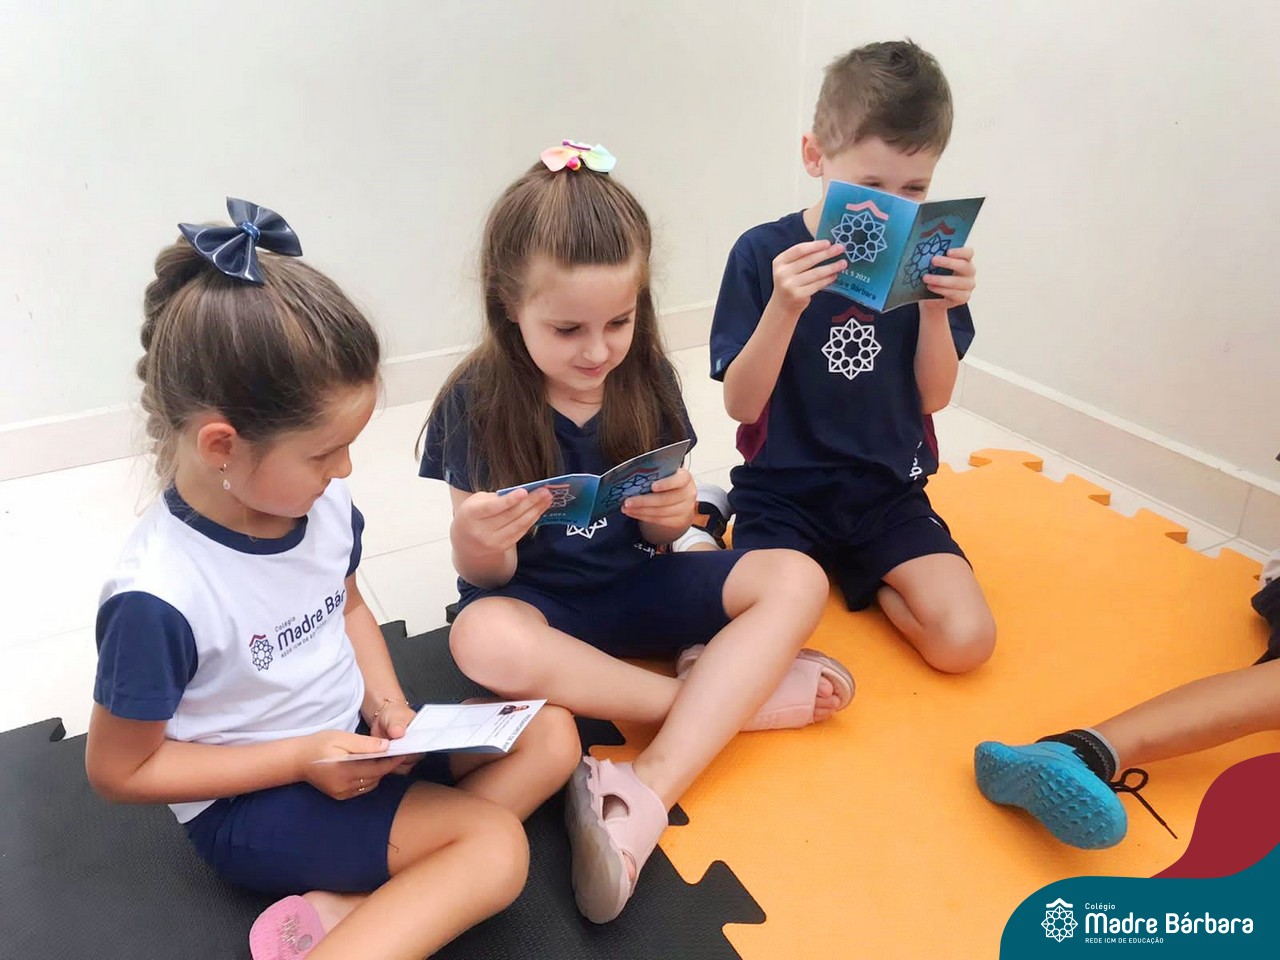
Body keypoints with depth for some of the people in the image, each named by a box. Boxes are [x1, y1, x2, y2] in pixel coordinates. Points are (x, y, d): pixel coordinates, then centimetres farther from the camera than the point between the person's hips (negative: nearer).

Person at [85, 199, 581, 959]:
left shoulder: (320, 501, -10)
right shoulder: (159, 598, -28)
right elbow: (119, 770, -15)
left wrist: (387, 704, -7)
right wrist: (300, 760, -20)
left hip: (351, 739, 8)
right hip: (250, 801, -8)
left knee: (552, 736, -2)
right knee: (497, 849, -20)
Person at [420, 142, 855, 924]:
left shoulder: (645, 377, -6)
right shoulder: (476, 400, -14)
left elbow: (658, 541, 1)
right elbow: (487, 579, -11)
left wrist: (673, 513, -24)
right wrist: (477, 541, -36)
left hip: (636, 583, 4)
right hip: (537, 600, -3)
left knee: (797, 579, -17)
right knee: (483, 640, -37)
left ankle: (645, 795, -30)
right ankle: (730, 692, -19)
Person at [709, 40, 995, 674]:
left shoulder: (925, 258, -1)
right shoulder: (764, 254, -10)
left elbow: (933, 398, 1)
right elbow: (741, 404, -12)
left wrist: (936, 309, -17)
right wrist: (784, 308, -29)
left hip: (889, 493, 3)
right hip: (783, 493, -2)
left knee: (966, 642, -16)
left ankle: (855, 576, 11)